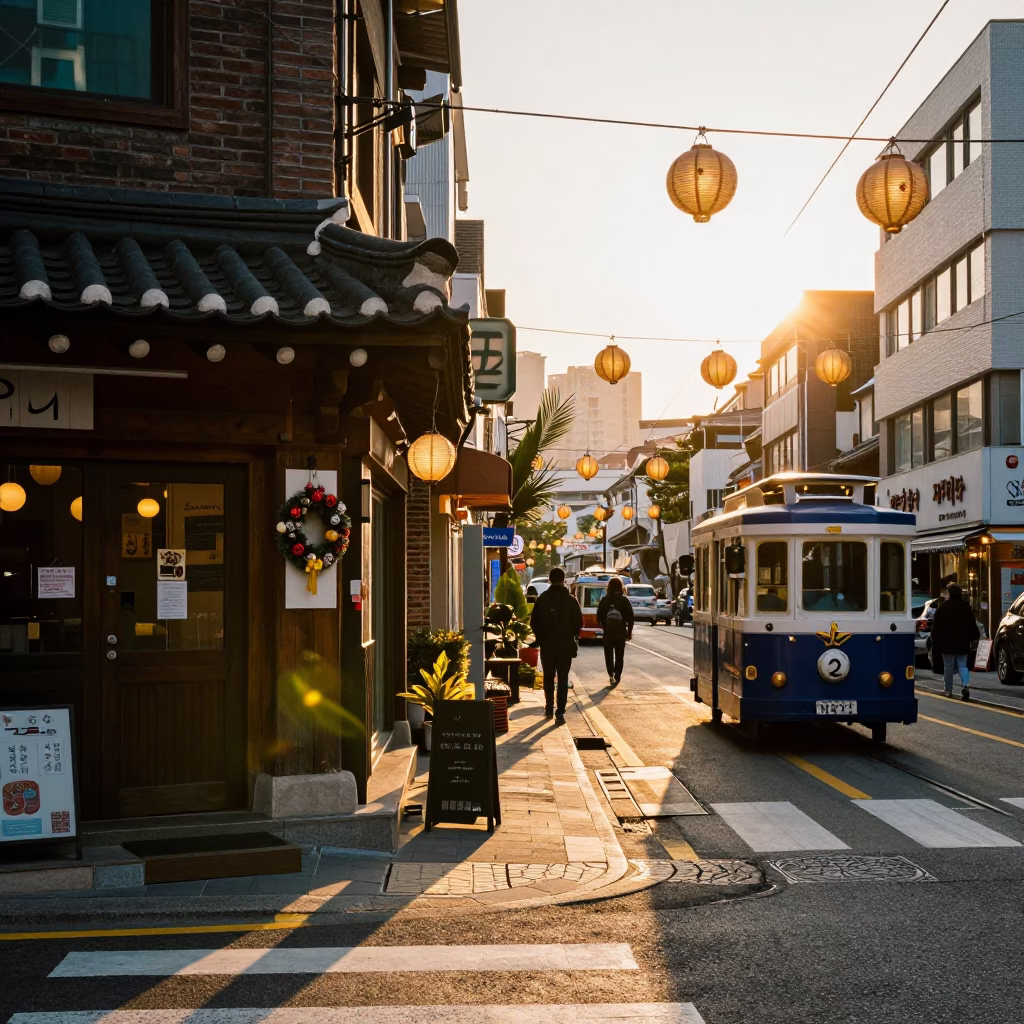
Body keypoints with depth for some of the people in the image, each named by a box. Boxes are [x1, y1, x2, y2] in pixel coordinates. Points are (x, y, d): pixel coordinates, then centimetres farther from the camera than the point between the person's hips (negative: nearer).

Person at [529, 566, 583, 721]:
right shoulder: (571, 600, -7)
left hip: (547, 644, 1)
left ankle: (549, 708, 20)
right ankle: (560, 712, -5)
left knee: (548, 677, 16)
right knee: (563, 679, 2)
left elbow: (534, 622, -1)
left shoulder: (542, 599, -4)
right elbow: (579, 622, -4)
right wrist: (574, 636, 14)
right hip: (566, 644, -1)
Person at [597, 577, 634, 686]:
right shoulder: (624, 600, -3)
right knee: (619, 656, 10)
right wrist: (629, 632, 5)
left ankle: (611, 675, -4)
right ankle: (617, 677, 8)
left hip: (608, 632, 0)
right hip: (621, 632, 0)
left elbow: (599, 616, -3)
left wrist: (603, 627, 10)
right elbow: (630, 617, -3)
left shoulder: (605, 600, -3)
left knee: (609, 655, 10)